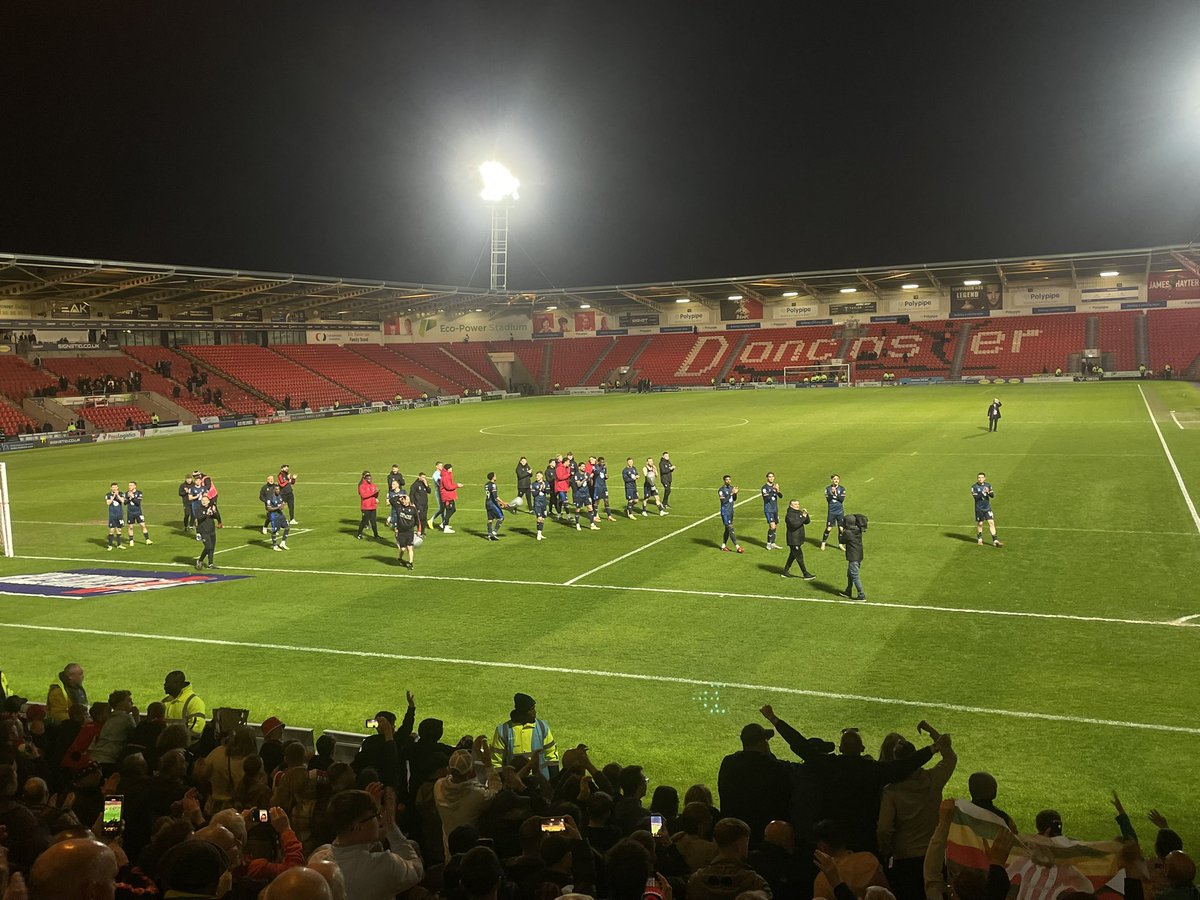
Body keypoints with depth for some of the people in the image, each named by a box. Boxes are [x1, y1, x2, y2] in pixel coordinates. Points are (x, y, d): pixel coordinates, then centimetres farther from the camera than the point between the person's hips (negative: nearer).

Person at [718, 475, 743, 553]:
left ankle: (723, 545, 22)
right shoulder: (721, 490, -12)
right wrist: (730, 494, -27)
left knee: (727, 529, 12)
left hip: (731, 511, 8)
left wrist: (735, 493, -5)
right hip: (725, 512, -8)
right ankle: (737, 547, -13)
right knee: (730, 528, -10)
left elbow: (734, 499, 16)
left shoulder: (731, 488, 11)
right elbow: (723, 501, -22)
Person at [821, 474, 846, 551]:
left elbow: (842, 499, -10)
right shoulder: (828, 488, -3)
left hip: (840, 511, 2)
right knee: (828, 528, 0)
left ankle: (840, 544, 18)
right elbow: (828, 499, -10)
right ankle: (823, 543, 18)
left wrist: (836, 493, -18)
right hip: (831, 511, -2)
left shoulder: (842, 489, 0)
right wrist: (832, 493, -24)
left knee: (841, 528, 4)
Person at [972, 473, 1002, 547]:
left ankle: (995, 541, -7)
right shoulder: (974, 487, -6)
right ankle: (979, 539, 28)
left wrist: (988, 492, -21)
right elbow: (976, 497, -17)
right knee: (979, 524, 8)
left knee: (991, 523, -6)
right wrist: (983, 492, -29)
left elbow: (992, 495, 0)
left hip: (987, 508, 2)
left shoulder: (988, 485, 5)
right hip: (979, 509, -2)